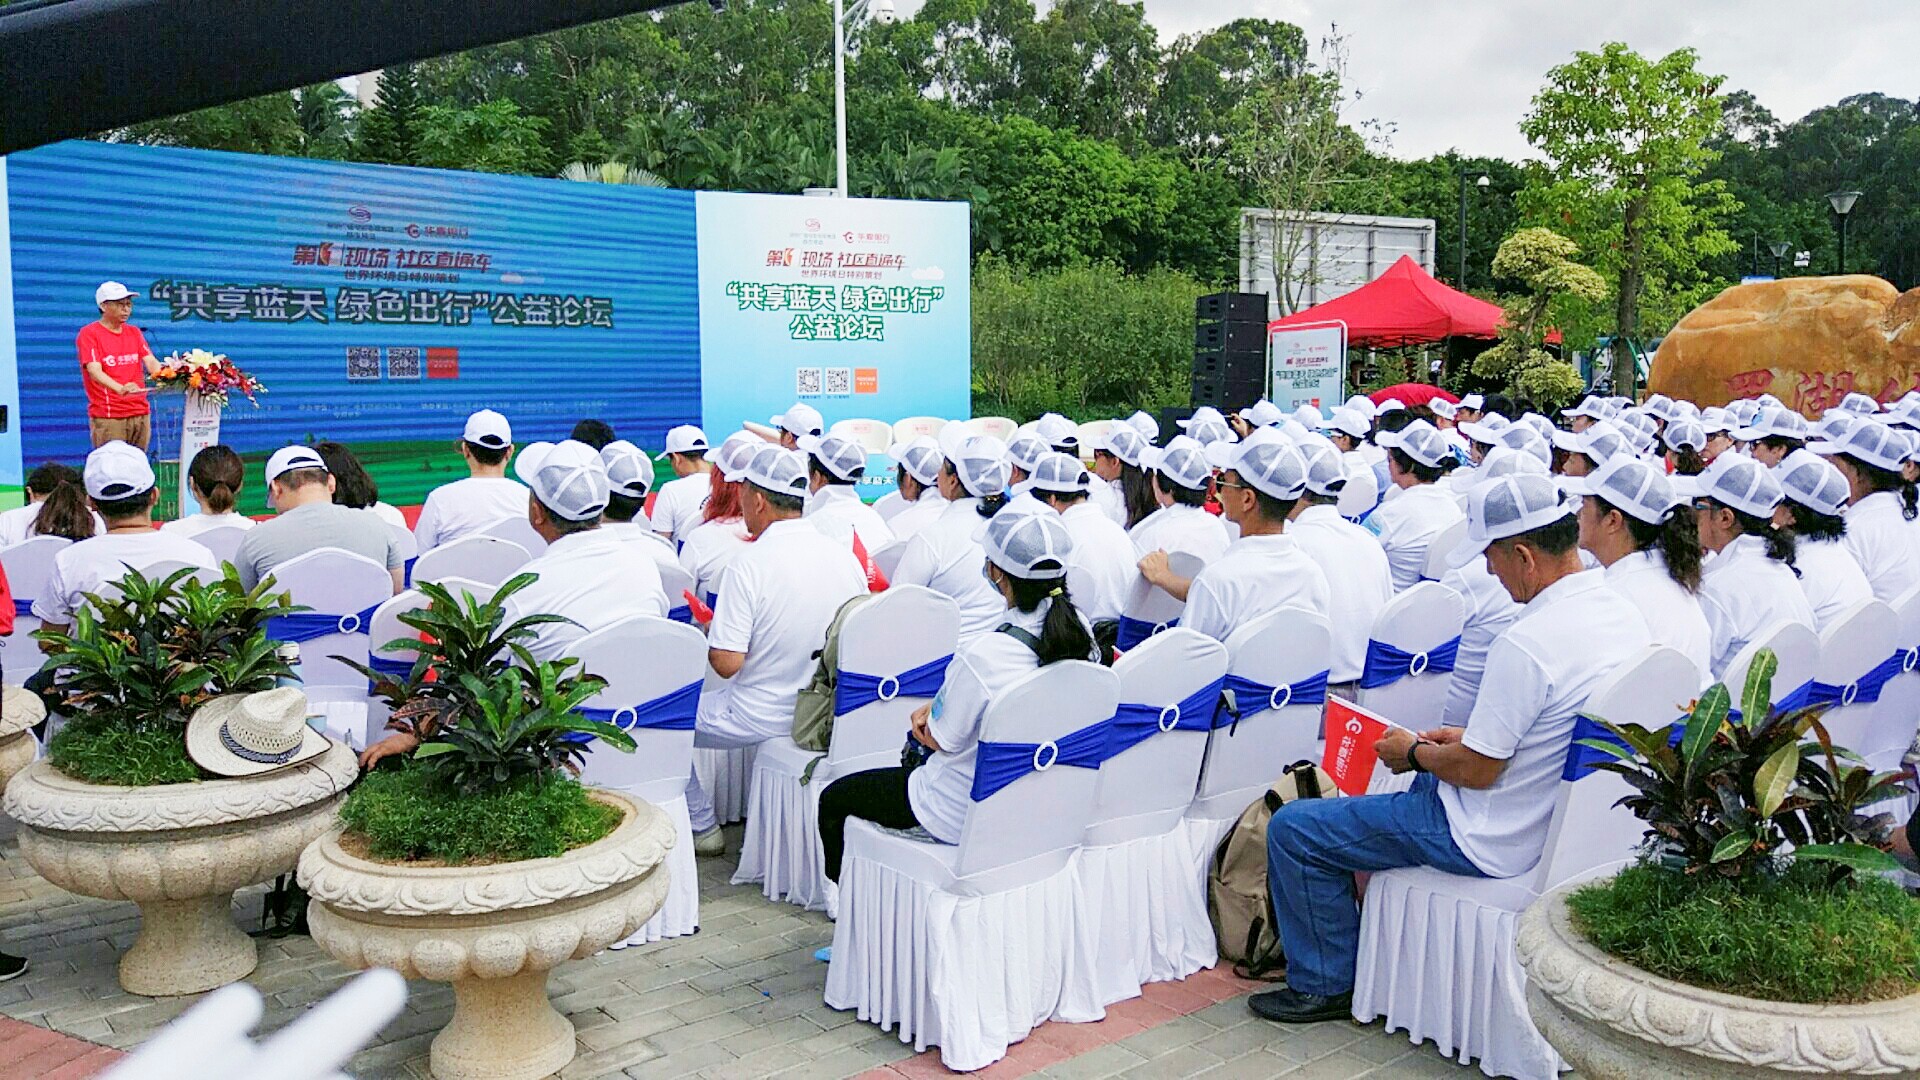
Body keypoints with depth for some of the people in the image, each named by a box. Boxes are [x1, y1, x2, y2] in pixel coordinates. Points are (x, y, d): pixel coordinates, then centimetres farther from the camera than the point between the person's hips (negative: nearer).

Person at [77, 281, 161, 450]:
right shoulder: (89, 333, -2)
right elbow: (94, 371, -14)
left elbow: (151, 362, 4)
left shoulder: (134, 332, 16)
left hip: (141, 413, 5)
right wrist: (120, 389, -34)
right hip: (107, 417, -5)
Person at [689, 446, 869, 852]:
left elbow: (727, 663, -23)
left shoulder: (749, 562, -21)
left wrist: (710, 633, 0)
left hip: (764, 717, -6)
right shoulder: (843, 553, -4)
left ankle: (702, 827, 23)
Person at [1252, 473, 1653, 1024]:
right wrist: (1469, 735, 11)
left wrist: (1415, 752, -4)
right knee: (1425, 777, 36)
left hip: (1496, 842, -10)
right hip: (1565, 814, 10)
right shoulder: (1624, 612, -1)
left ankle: (1326, 986, 11)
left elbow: (1477, 770, -22)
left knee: (1291, 830, -4)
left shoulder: (1526, 642, -30)